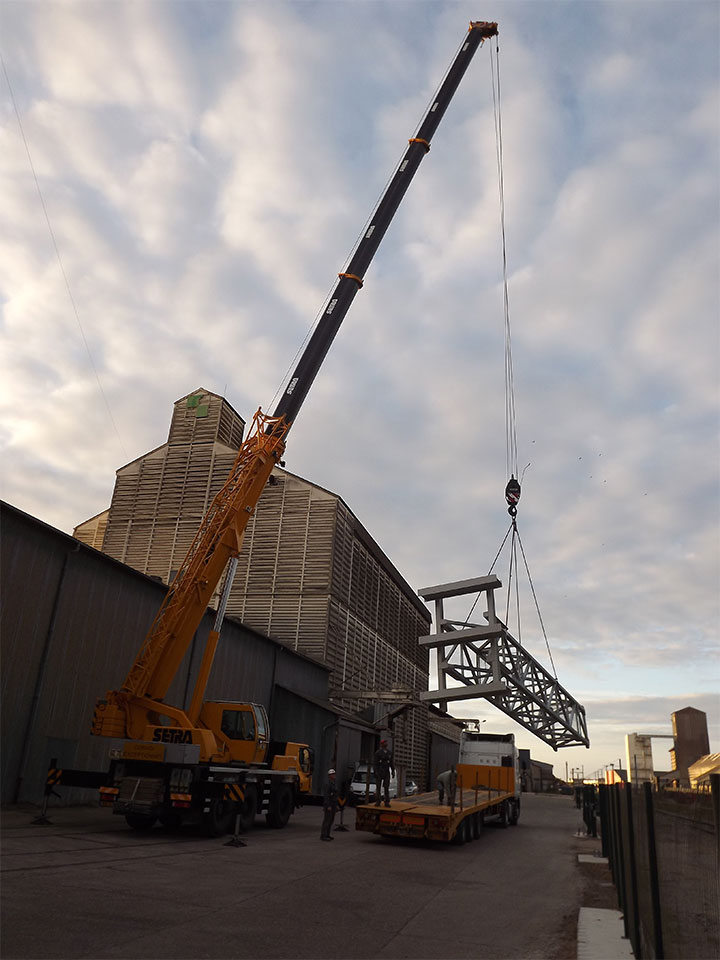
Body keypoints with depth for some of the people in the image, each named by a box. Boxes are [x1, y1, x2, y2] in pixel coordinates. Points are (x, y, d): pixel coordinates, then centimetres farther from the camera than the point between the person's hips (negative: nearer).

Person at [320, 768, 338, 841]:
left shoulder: (334, 783, 13)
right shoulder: (328, 784, -17)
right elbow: (326, 795, -21)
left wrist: (336, 805, 18)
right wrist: (328, 806, -24)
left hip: (333, 804, 9)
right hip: (328, 804, -9)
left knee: (331, 820, 11)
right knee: (327, 820, -6)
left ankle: (327, 835, 18)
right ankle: (323, 836, -1)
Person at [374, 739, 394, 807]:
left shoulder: (389, 753, 10)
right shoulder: (378, 752, -4)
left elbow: (391, 763, 12)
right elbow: (375, 763, -8)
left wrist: (393, 771, 4)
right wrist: (376, 772, -15)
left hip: (387, 773, 4)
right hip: (379, 772, -4)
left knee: (387, 788, 1)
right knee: (378, 787, 0)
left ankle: (387, 802, 3)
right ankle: (377, 802, 4)